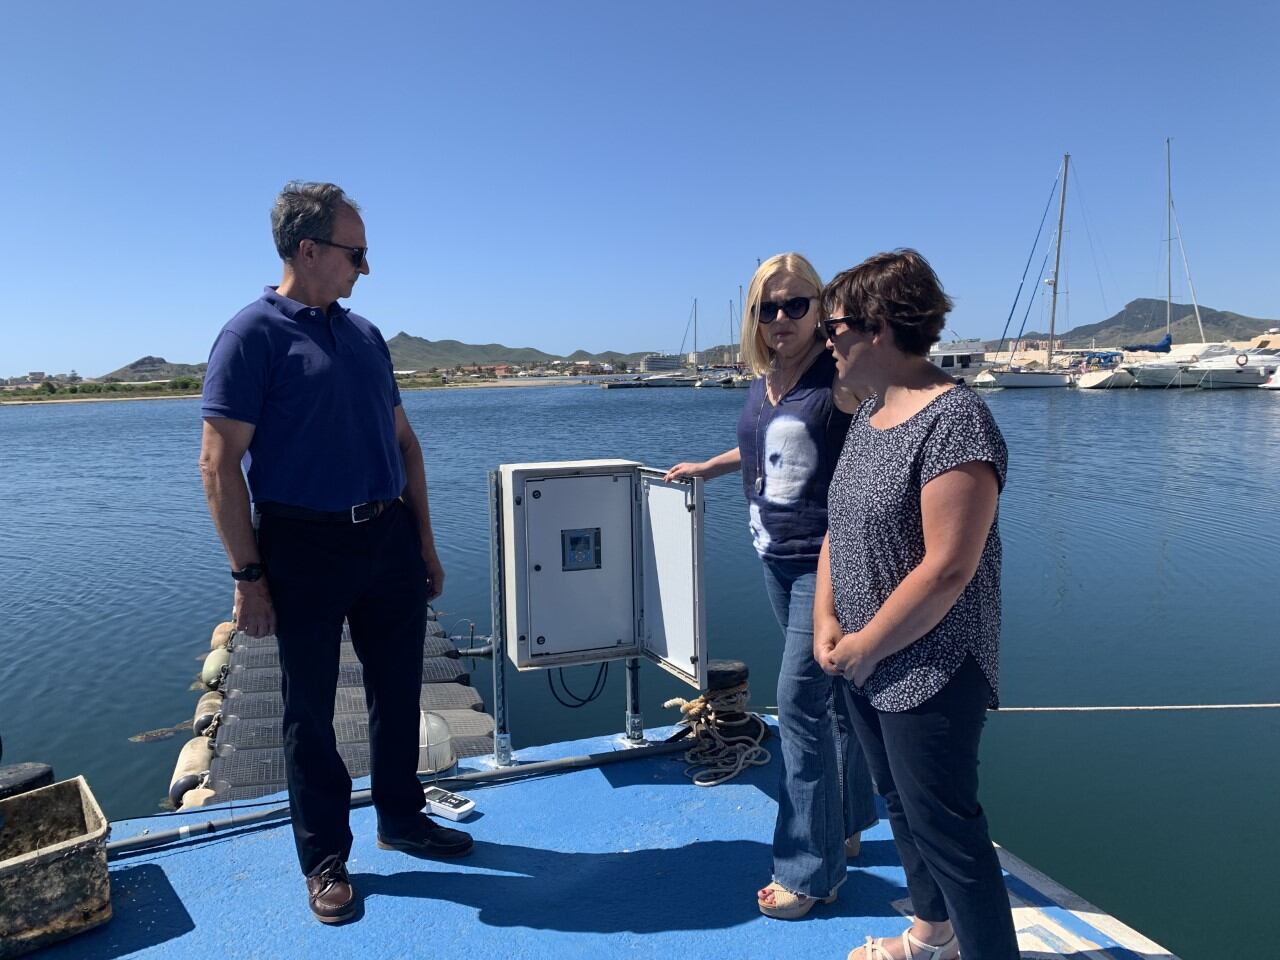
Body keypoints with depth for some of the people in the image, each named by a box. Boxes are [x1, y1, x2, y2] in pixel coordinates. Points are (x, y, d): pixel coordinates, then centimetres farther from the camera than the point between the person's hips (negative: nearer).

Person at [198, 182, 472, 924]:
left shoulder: (365, 334, 11)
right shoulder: (254, 334, -8)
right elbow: (220, 463, -12)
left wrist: (424, 542, 12)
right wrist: (248, 575, -14)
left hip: (389, 538, 6)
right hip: (307, 548, -6)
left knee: (398, 691, 15)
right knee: (311, 708, 9)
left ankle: (403, 819, 35)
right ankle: (326, 859, 25)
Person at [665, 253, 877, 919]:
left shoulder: (840, 378, -14)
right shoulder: (763, 382, 8)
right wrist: (707, 467, 35)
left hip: (825, 562, -7)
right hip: (776, 558, 7)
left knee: (800, 701, -6)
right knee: (830, 695, 17)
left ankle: (809, 870, 9)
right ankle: (845, 827, 33)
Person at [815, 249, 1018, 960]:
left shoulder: (953, 420, -20)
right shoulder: (869, 411, 8)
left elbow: (947, 570, -24)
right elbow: (840, 527, 11)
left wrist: (866, 645, -15)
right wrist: (826, 621, -1)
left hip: (928, 675, -9)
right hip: (864, 665, 9)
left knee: (945, 828, 3)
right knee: (901, 805, 23)